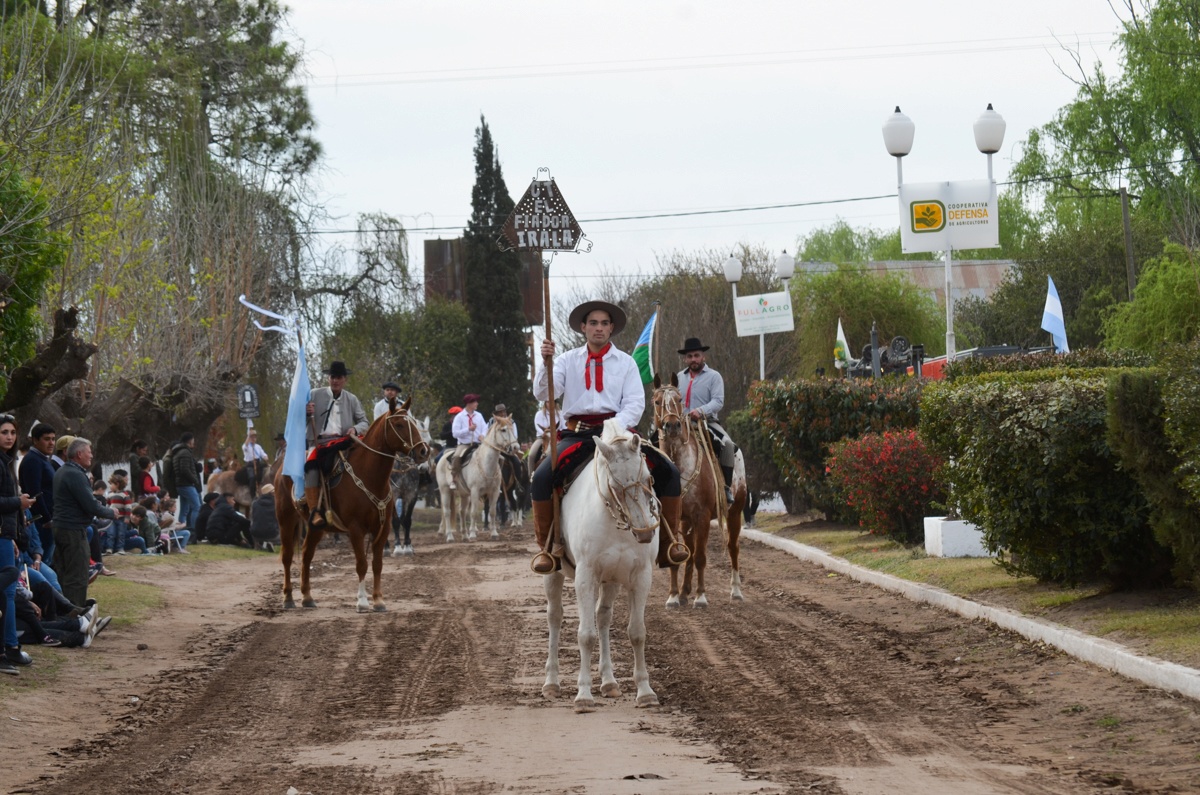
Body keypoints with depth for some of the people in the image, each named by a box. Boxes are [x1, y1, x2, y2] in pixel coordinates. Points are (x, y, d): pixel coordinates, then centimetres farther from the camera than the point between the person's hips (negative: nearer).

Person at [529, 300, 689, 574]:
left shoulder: (626, 362, 11)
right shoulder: (568, 361, 11)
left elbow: (635, 403, 1)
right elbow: (543, 393, 0)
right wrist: (546, 363, -18)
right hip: (577, 433, -1)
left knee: (668, 471, -18)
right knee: (542, 476, -27)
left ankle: (669, 540, -4)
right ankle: (546, 546, -11)